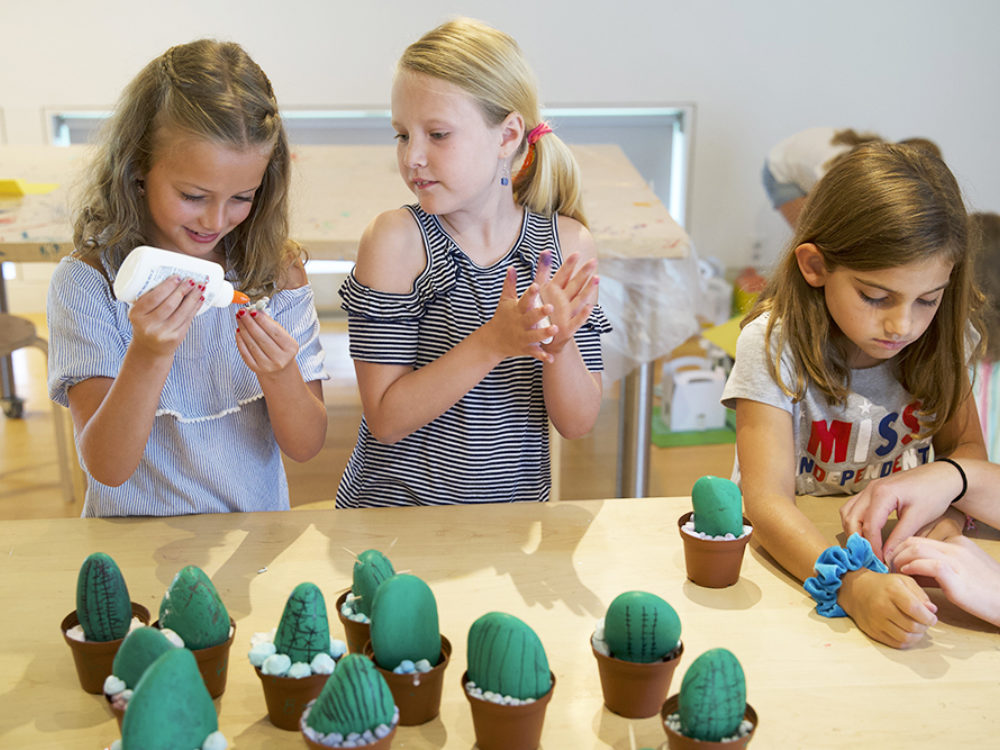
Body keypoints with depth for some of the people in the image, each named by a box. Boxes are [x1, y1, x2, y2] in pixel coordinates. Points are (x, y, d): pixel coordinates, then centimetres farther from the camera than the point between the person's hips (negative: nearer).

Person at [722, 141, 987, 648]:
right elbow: (768, 501, -25)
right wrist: (853, 586, -42)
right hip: (790, 548, -2)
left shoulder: (941, 340, -6)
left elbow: (965, 445, 8)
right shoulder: (774, 346, -20)